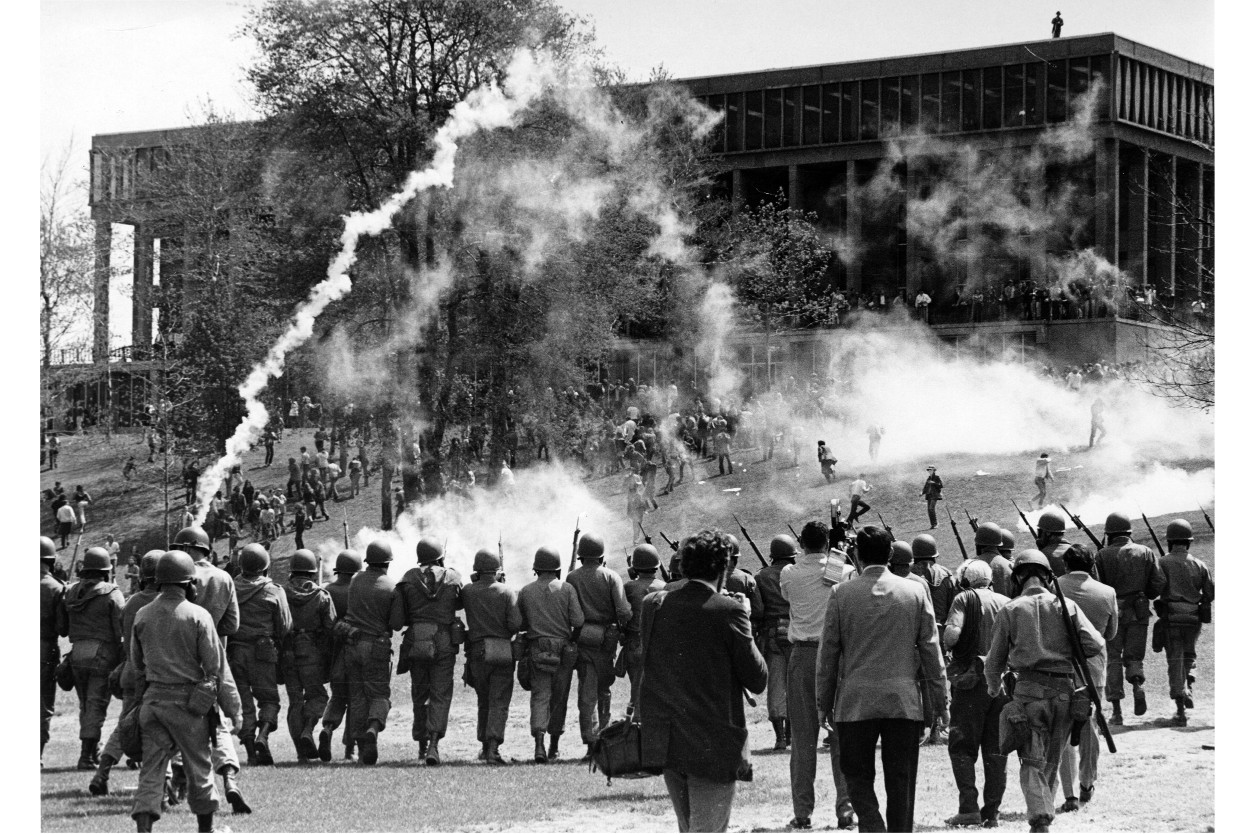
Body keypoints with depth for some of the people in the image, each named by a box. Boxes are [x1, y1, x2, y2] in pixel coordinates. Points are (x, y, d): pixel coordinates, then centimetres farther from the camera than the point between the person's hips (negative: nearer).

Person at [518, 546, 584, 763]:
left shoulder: (526, 592, 2)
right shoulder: (566, 589, -3)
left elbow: (517, 624, 5)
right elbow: (578, 621, -9)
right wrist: (573, 638, 11)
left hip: (537, 649, 0)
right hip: (563, 651, 0)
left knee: (540, 697, -4)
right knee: (559, 699, 12)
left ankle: (539, 744, -23)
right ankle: (554, 747, 22)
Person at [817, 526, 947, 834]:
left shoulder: (841, 594, -3)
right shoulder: (915, 592, 1)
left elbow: (828, 653, 1)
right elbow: (931, 651, 3)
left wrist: (824, 704, 10)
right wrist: (941, 701, 11)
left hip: (855, 703, -1)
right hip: (904, 702, 1)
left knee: (857, 775, 8)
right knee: (901, 780, 9)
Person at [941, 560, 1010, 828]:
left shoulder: (964, 599, -3)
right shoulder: (1007, 603, 10)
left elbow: (952, 633, -18)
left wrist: (945, 646, 3)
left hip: (971, 681, -4)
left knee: (962, 748, 2)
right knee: (996, 750, 10)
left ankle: (969, 808, -8)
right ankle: (991, 812, 9)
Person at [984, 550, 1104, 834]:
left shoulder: (1009, 611, 2)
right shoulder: (1066, 606, 6)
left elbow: (995, 660, 8)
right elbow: (1095, 645, -3)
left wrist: (993, 687, 28)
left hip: (1029, 690, -2)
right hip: (1064, 691, 2)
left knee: (1032, 762, -2)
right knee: (1051, 761, 17)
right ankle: (1044, 811, 25)